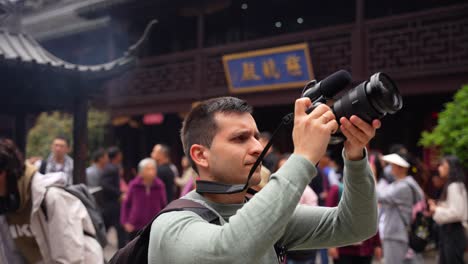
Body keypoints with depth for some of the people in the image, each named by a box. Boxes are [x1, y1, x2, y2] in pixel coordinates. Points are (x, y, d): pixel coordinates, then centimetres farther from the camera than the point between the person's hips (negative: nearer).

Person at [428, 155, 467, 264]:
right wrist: (436, 207, 4)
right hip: (446, 231, 10)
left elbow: (456, 213, -23)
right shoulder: (449, 185, 14)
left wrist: (436, 210, -13)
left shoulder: (455, 186, -17)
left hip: (453, 233, -10)